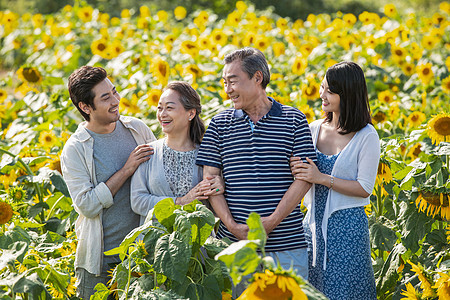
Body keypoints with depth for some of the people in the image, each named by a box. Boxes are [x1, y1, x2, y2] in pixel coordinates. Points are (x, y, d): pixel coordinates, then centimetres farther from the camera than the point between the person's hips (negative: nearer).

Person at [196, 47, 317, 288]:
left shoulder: (294, 120, 3)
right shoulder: (219, 124, 7)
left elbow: (303, 178, -2)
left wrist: (272, 221, -12)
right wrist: (232, 226, -9)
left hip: (287, 242, -1)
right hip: (233, 242, 1)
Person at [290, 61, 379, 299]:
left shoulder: (366, 136, -10)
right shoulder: (314, 129, 5)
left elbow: (365, 189, -12)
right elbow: (304, 175, 11)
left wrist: (321, 178, -20)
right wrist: (296, 169, -13)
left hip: (347, 225, -5)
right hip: (314, 221, 5)